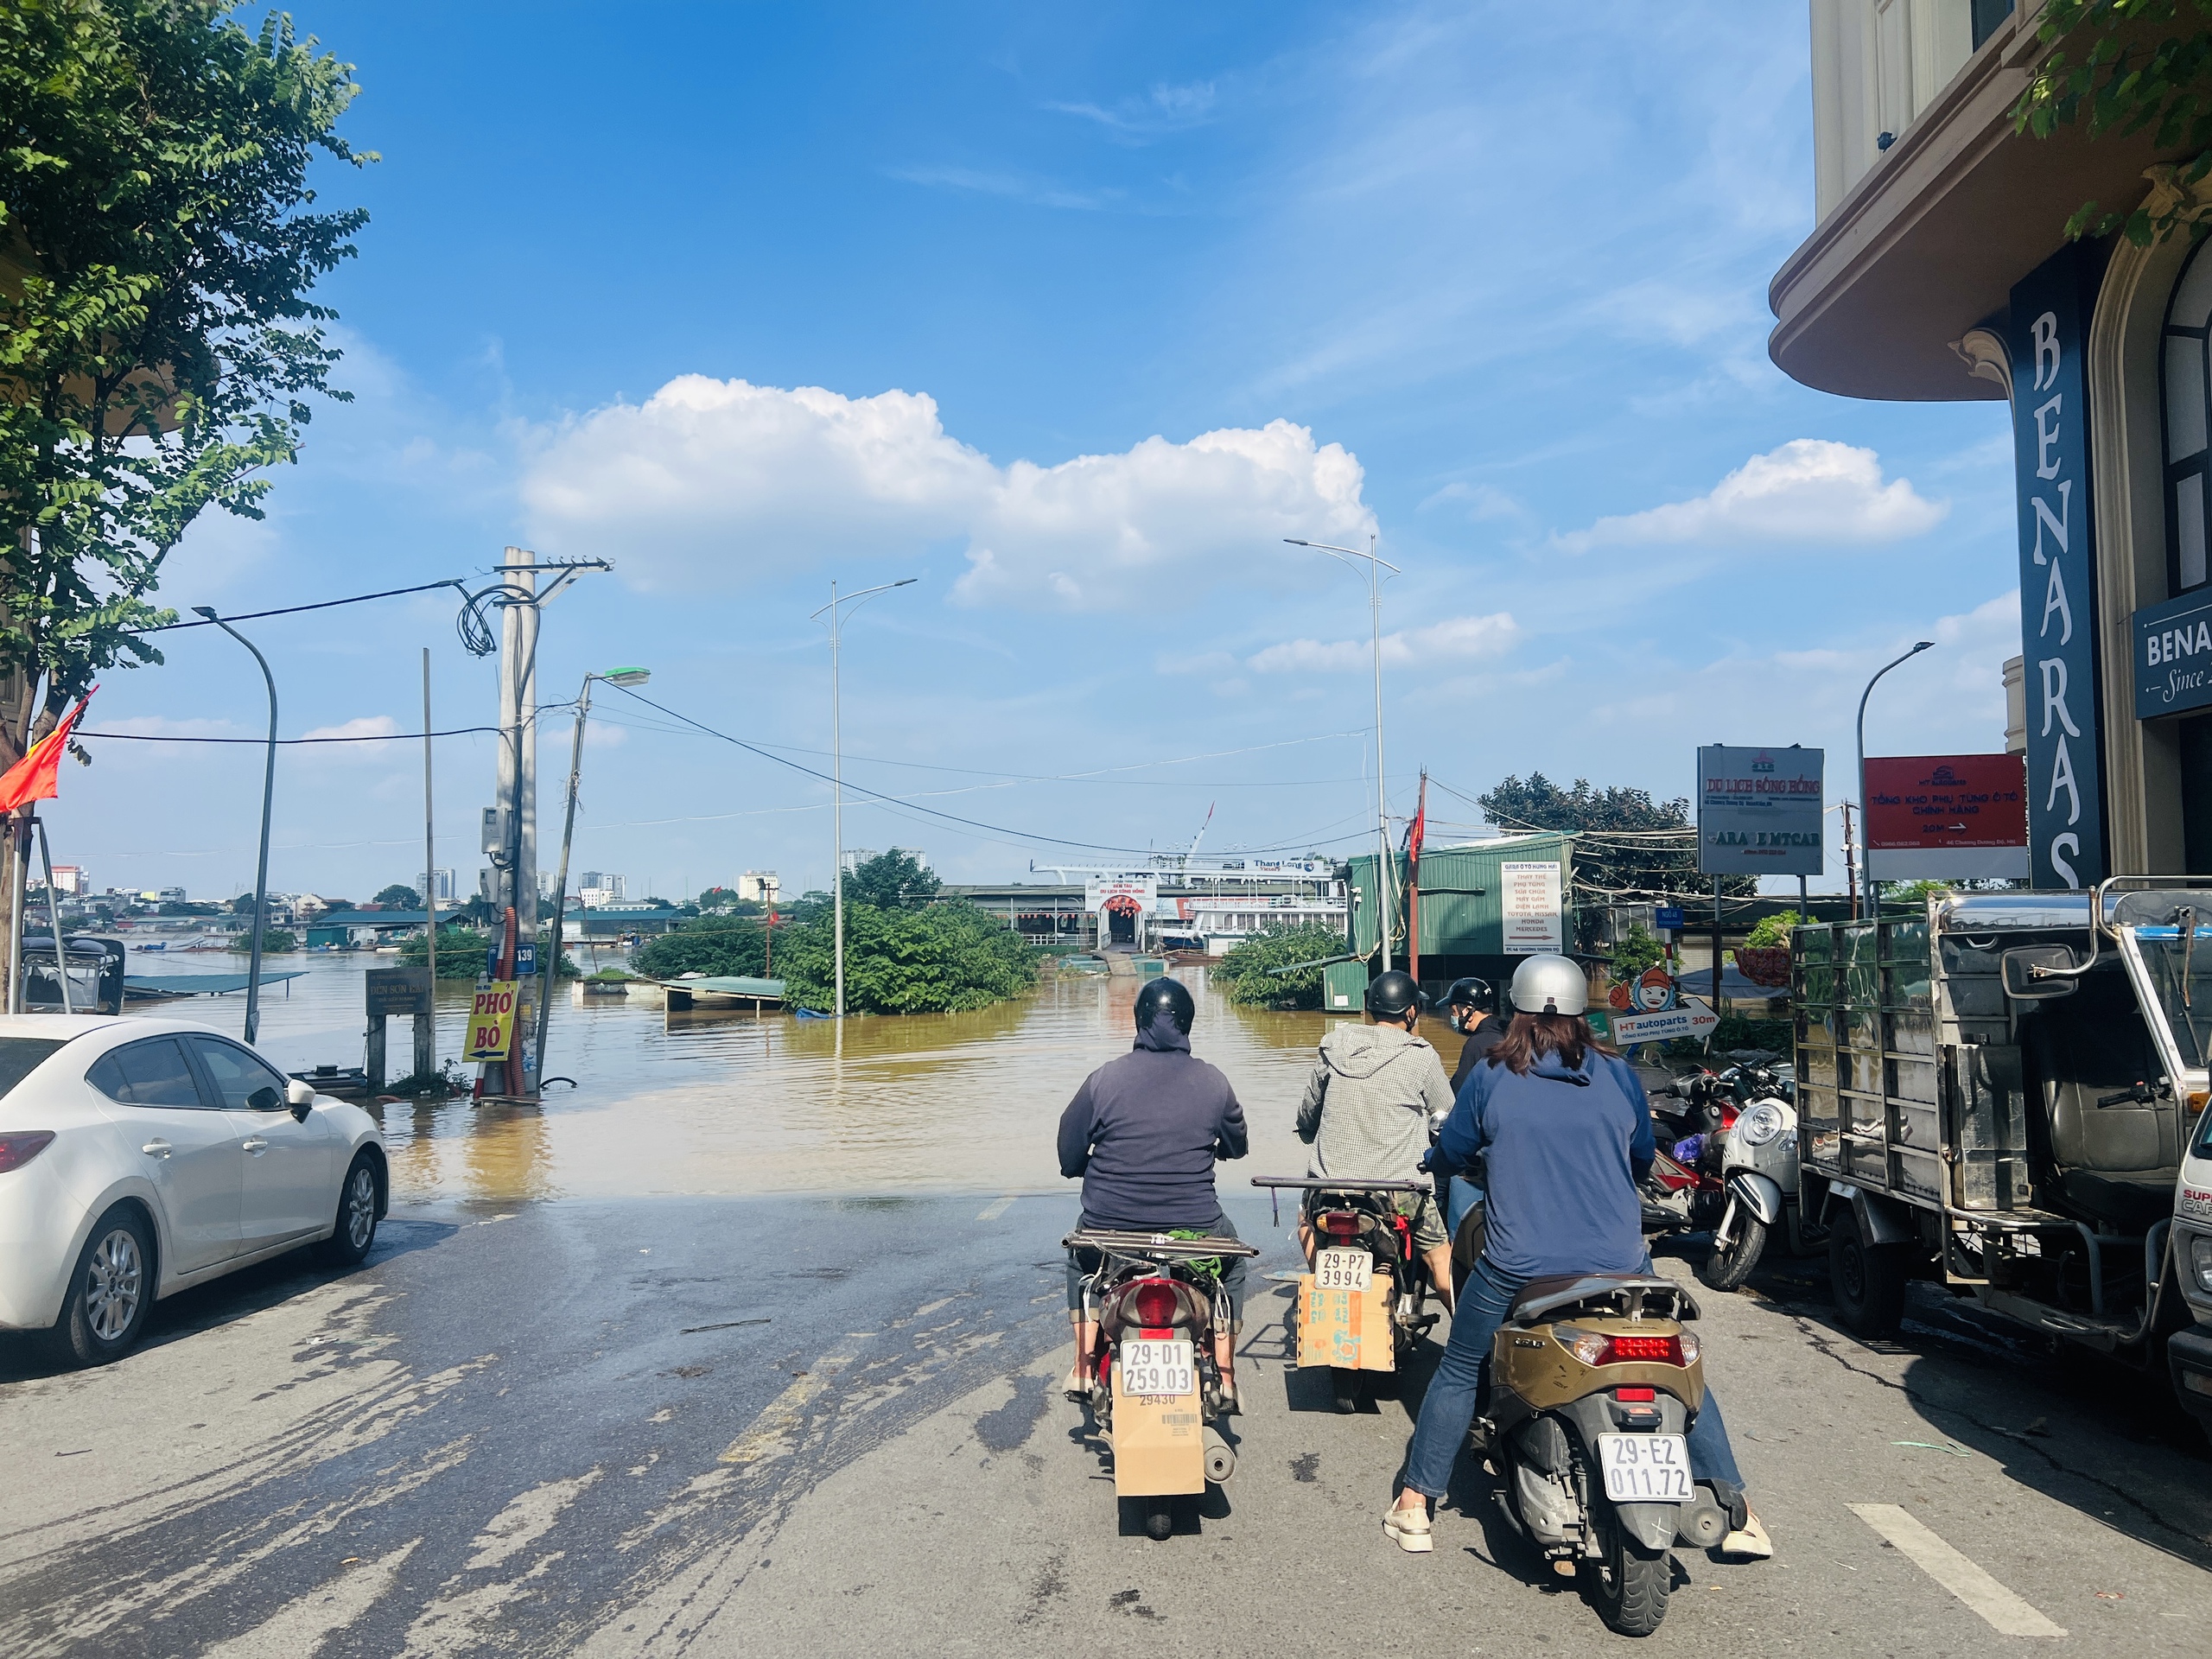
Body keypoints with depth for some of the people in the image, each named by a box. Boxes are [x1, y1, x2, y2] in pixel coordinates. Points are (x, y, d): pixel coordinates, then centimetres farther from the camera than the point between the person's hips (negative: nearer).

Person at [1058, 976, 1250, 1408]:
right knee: (1232, 1260, 32)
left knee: (1081, 1256, 34)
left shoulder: (1103, 1080, -7)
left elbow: (1069, 1159, 1)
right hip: (1195, 1227, 0)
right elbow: (1237, 1146, 14)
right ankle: (1225, 1376, 27)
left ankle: (1082, 1369, 31)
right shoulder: (1213, 1083, -3)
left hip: (1109, 1227, 0)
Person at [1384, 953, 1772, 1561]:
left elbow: (1451, 1151, 10)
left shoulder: (1490, 1077, -4)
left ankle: (1414, 1505, 21)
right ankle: (1736, 1511, 23)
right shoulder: (1619, 1076, 1)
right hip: (1617, 1264, 1)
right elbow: (1643, 1161, 15)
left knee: (1459, 1371, 18)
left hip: (1517, 1269, -1)